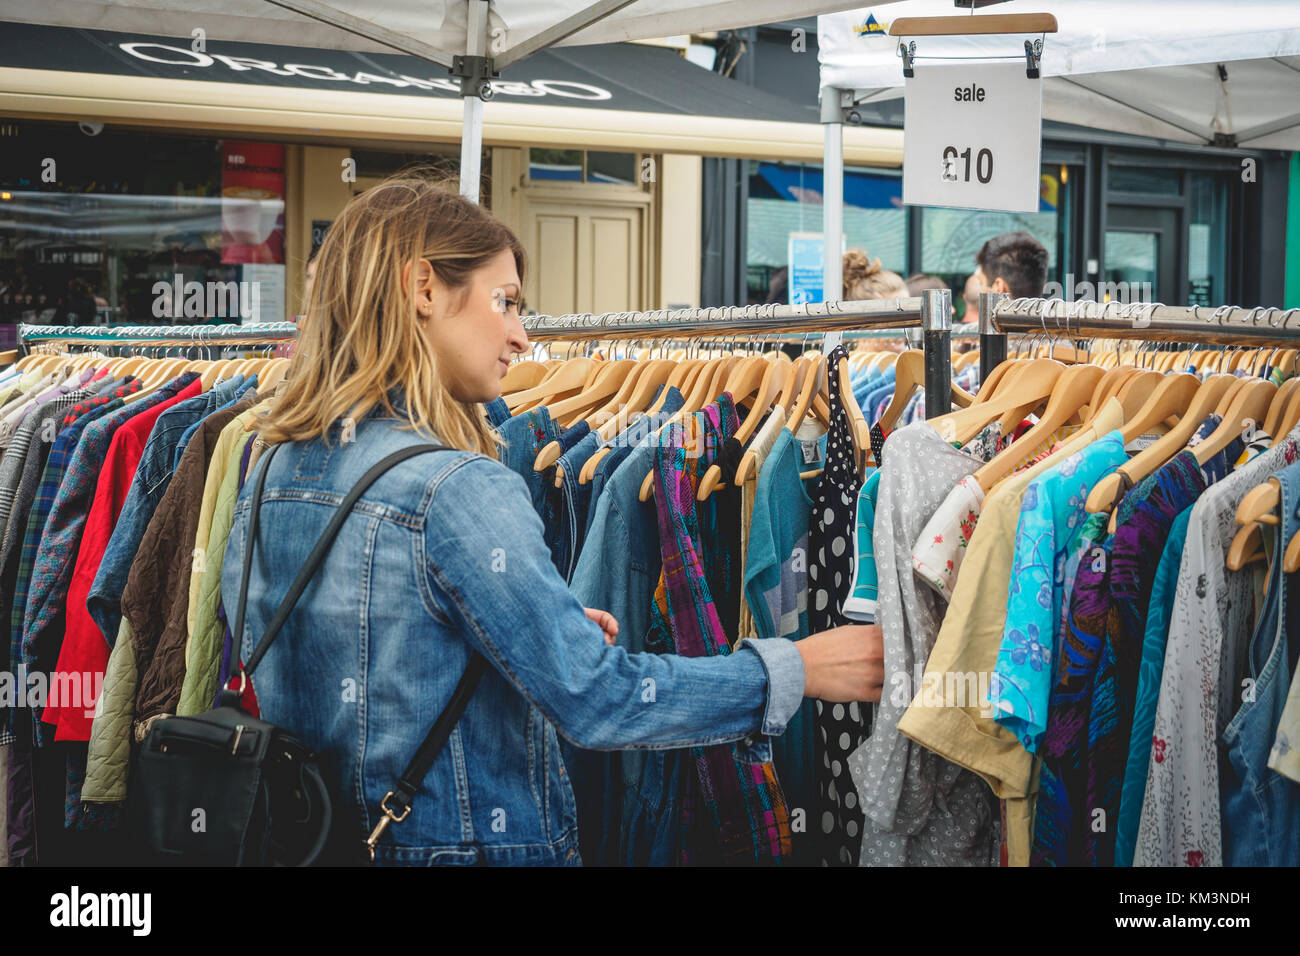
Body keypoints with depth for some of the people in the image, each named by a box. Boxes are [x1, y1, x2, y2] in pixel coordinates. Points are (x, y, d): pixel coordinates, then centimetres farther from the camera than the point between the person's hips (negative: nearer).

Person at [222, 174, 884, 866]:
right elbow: (597, 700, -22)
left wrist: (548, 631, 13)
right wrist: (798, 668, -13)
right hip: (471, 843, -8)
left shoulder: (265, 478, 3)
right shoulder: (458, 491, -22)